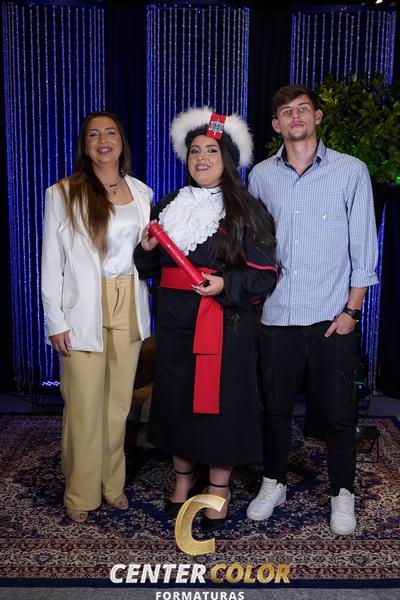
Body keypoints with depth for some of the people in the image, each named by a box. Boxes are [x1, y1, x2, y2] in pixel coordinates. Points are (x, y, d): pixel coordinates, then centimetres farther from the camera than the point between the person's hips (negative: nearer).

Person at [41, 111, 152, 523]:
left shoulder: (141, 192, 9)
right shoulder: (63, 194, -2)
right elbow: (51, 263, -4)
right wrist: (55, 321, -8)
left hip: (128, 309, 4)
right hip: (85, 312, -3)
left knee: (119, 403, 12)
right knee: (84, 407, 2)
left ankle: (112, 484, 29)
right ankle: (80, 494, 20)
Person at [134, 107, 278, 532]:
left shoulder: (246, 211, -4)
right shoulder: (169, 207, 11)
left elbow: (264, 275, -8)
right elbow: (149, 268, 17)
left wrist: (225, 285, -24)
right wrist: (147, 249, -4)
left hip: (224, 324, -5)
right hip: (174, 322, 5)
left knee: (219, 400, 2)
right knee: (175, 398, 12)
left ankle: (219, 487, 22)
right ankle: (183, 477, 32)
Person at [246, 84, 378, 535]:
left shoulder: (351, 171, -1)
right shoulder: (261, 176, 6)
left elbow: (363, 246, -1)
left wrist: (352, 310, -5)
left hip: (331, 317, -2)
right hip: (277, 313, 2)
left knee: (338, 412, 7)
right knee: (275, 407, 13)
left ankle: (343, 493, 27)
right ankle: (274, 483, 33)